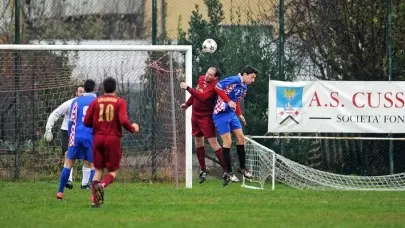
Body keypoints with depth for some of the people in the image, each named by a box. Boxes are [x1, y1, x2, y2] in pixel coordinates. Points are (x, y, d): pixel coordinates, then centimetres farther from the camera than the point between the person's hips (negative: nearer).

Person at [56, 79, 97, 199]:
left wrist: (70, 137, 15)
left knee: (68, 164, 9)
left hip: (77, 137, 1)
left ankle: (60, 192, 7)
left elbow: (71, 121, 6)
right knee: (93, 166, 6)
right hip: (91, 138, -1)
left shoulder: (76, 101, 6)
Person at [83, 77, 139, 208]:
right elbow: (124, 121, -14)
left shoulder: (96, 102, 5)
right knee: (113, 171, 6)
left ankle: (95, 199, -3)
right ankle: (102, 185, -27)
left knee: (98, 170, 13)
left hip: (98, 138, 3)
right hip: (113, 138, -3)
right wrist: (133, 129, 6)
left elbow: (86, 122, 4)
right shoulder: (120, 102, -3)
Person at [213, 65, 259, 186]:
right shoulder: (233, 81, -16)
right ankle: (228, 172, 0)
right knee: (227, 142, -8)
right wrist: (229, 101, -23)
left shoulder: (244, 87, 12)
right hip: (221, 114, -9)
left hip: (231, 114, 9)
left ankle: (242, 167, 19)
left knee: (241, 137, 7)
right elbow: (217, 87, -20)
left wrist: (240, 114, 13)